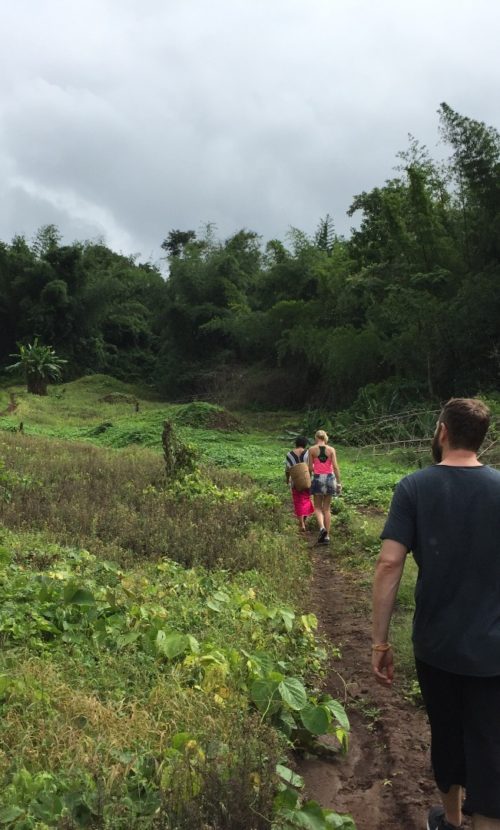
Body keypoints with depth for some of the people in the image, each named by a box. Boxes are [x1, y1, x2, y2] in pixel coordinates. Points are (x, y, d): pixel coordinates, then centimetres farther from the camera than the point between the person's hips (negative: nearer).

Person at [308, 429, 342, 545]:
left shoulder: (312, 449, -2)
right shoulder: (331, 450, 1)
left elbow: (310, 468, -1)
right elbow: (335, 467, -5)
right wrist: (339, 482, -1)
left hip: (317, 478, -2)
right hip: (329, 478, 2)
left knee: (318, 507, 10)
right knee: (326, 508, 10)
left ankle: (322, 528, -17)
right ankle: (327, 536, 9)